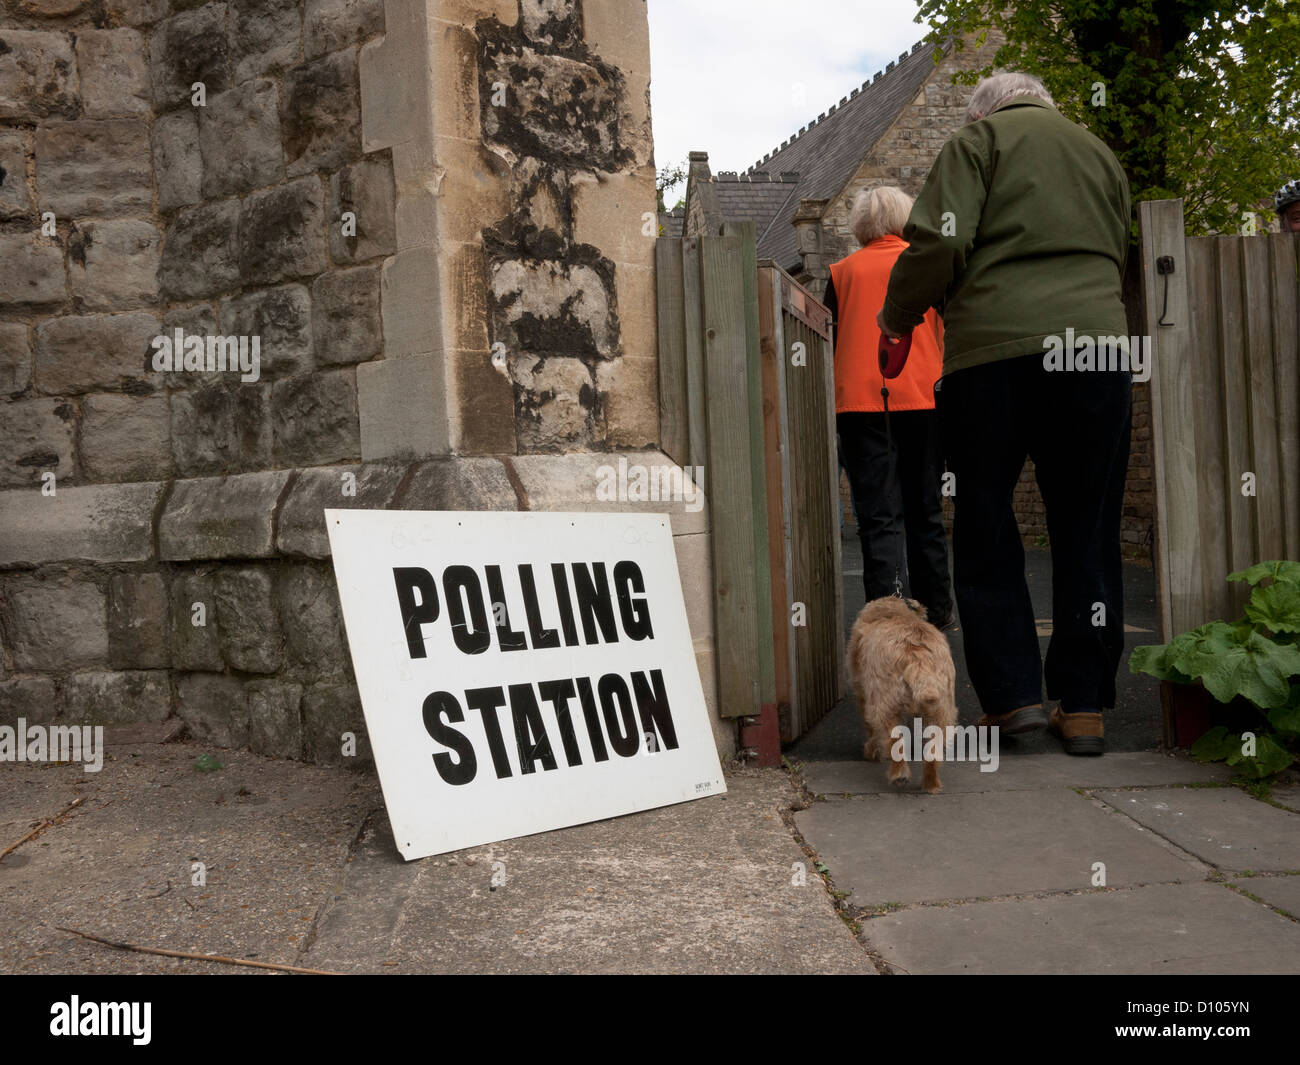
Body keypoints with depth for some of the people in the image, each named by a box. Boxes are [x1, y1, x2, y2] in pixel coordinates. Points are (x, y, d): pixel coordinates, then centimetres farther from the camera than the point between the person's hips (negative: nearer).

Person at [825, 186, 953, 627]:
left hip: (860, 400, -1)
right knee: (924, 507, 13)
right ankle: (936, 608, 21)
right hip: (921, 399, 2)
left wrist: (833, 401, 17)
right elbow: (948, 334, 10)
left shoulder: (843, 271, 6)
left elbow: (828, 342, 8)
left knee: (878, 513, -4)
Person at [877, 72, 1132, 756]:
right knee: (1086, 532, 8)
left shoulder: (979, 141, 9)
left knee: (984, 528, 6)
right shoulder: (1101, 155, 26)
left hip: (994, 347, -4)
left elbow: (941, 240, -5)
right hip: (1096, 345, 4)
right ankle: (1084, 705, 10)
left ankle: (1012, 695, 5)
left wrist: (898, 315, 9)